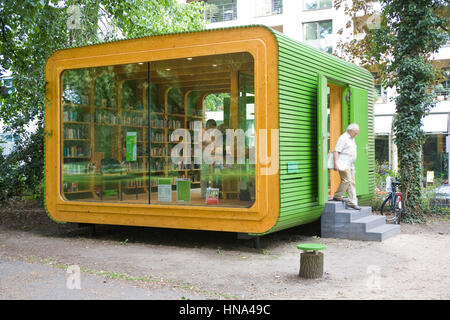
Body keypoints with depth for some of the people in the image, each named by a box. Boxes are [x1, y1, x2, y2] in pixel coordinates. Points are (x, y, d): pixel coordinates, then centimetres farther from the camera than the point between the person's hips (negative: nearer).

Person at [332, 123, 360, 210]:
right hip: (343, 164, -9)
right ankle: (337, 196, 4)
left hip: (350, 164, 9)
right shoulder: (343, 138, -11)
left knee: (351, 182, 5)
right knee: (346, 180, -12)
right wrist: (336, 163, -23)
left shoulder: (352, 139, 19)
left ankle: (352, 202, 4)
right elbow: (336, 151, -16)